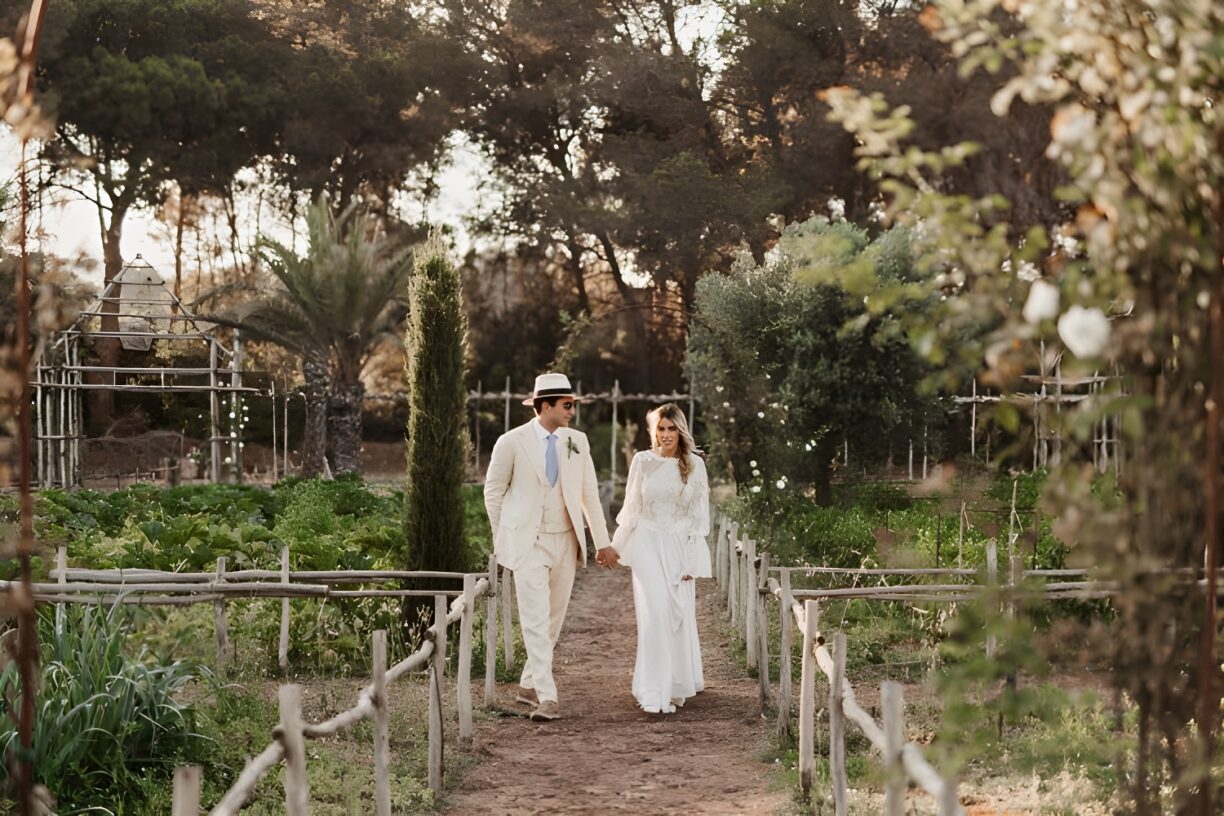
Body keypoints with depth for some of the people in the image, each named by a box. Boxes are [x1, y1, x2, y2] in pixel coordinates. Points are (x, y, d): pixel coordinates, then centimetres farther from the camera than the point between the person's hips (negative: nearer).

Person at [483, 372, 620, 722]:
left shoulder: (577, 441, 4)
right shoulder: (512, 442, -7)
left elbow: (589, 493, 9)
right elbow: (493, 491, 3)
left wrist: (603, 542, 6)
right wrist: (503, 538, 6)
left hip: (565, 543, 5)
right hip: (527, 544, -5)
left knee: (554, 619, 10)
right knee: (536, 621, -11)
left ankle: (529, 685, 25)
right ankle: (547, 697, -13)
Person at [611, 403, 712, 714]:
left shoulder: (695, 465, 2)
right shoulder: (642, 461, 1)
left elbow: (699, 514, 3)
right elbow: (632, 508, 10)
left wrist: (691, 560, -2)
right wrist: (616, 546, 13)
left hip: (680, 548, 1)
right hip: (648, 546, -1)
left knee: (680, 615, 4)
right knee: (655, 613, -12)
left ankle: (678, 683, 25)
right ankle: (655, 694, -11)